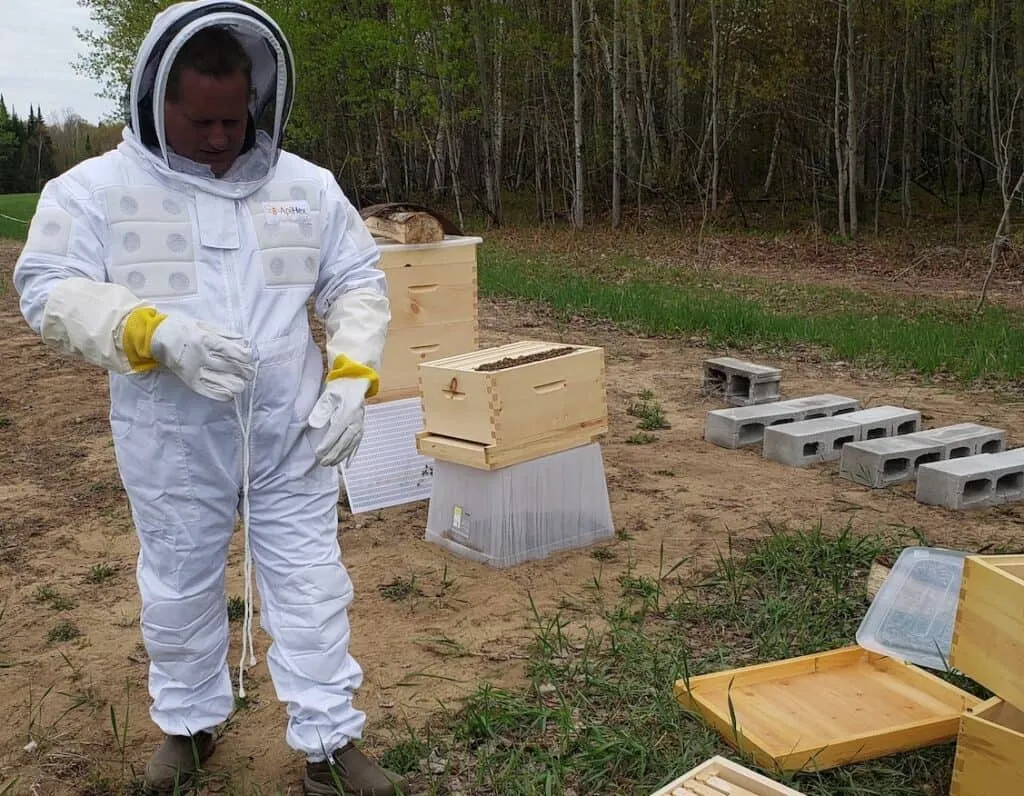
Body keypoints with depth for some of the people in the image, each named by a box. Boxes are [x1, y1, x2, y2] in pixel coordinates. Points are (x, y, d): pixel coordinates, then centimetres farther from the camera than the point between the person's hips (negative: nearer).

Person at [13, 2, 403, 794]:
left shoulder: (308, 186, 3)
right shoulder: (96, 188, -4)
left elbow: (359, 283, 7)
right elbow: (51, 292, -11)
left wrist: (352, 376, -9)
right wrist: (158, 334, -27)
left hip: (292, 433, 1)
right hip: (173, 442, -1)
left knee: (311, 585, 6)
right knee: (179, 588, 16)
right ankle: (188, 724, 39)